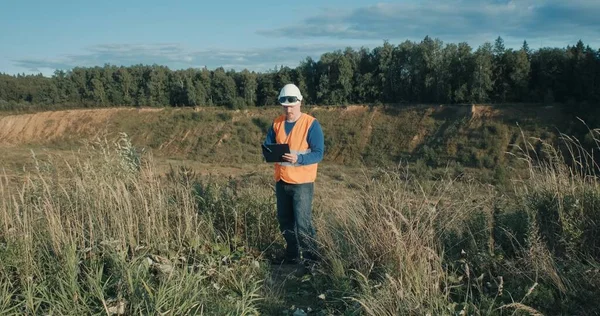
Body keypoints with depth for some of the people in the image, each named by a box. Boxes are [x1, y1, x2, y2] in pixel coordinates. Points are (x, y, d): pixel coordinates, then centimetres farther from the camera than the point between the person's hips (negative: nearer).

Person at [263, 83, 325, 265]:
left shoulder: (311, 124, -11)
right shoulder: (277, 123, 6)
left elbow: (318, 153, -15)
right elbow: (267, 146, 11)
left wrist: (298, 158, -32)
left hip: (302, 182, -6)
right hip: (281, 181, 6)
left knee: (302, 223, -3)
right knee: (284, 221, 16)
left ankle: (310, 258, 13)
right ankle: (292, 254, 33)